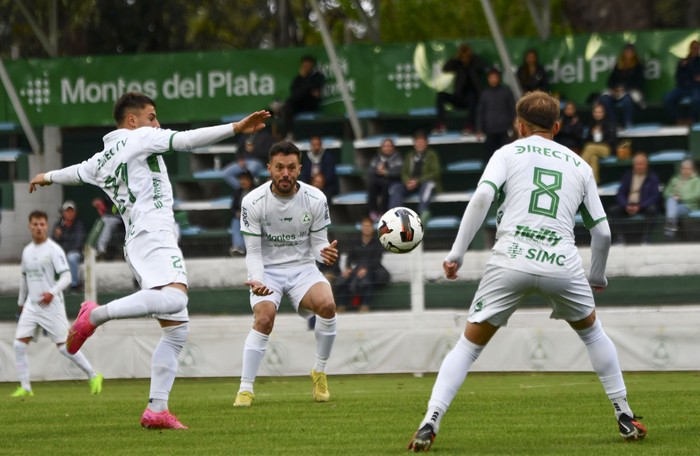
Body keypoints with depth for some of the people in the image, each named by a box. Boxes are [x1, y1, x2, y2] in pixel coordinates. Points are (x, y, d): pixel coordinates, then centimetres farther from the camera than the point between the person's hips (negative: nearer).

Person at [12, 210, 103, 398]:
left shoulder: (54, 250, -9)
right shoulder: (27, 251, 11)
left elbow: (66, 277, -15)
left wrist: (52, 292, -29)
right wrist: (21, 302, 27)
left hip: (51, 305, -6)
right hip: (31, 305, 6)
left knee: (63, 346, -6)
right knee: (19, 345, -4)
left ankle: (93, 376, 9)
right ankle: (25, 388, 2)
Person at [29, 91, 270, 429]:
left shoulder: (101, 160, 27)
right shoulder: (139, 138, 6)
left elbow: (79, 171, 46)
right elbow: (186, 140, -7)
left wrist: (48, 177, 67)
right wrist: (235, 128, -9)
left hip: (137, 242, 9)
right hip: (153, 235, -9)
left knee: (176, 329, 5)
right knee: (174, 298, -34)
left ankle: (157, 410, -3)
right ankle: (94, 316, -25)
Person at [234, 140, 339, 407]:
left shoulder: (315, 199, -7)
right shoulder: (253, 202, -12)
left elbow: (318, 244, 0)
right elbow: (253, 252, -8)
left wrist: (326, 253, -25)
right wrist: (257, 281, -26)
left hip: (303, 268, 1)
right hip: (267, 270, -1)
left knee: (327, 305, -27)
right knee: (264, 318, -28)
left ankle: (319, 373, -5)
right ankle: (245, 389, -18)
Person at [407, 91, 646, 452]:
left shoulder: (508, 153, 13)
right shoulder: (579, 165, 21)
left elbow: (482, 196, -6)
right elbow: (602, 232, 18)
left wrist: (457, 253, -4)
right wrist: (597, 277, 35)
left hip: (510, 261, -2)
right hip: (562, 265, 2)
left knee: (469, 344, 10)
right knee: (592, 332, 28)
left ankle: (429, 425, -5)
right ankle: (625, 419, 27)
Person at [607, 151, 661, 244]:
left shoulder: (652, 177, 3)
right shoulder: (627, 176, 12)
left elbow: (655, 195, -7)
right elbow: (620, 194, 6)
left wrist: (639, 206, -21)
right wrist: (626, 206, -17)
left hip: (645, 206, -3)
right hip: (628, 206, 3)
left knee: (652, 209, -36)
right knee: (613, 210, -23)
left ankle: (646, 239, -34)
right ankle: (619, 238, -28)